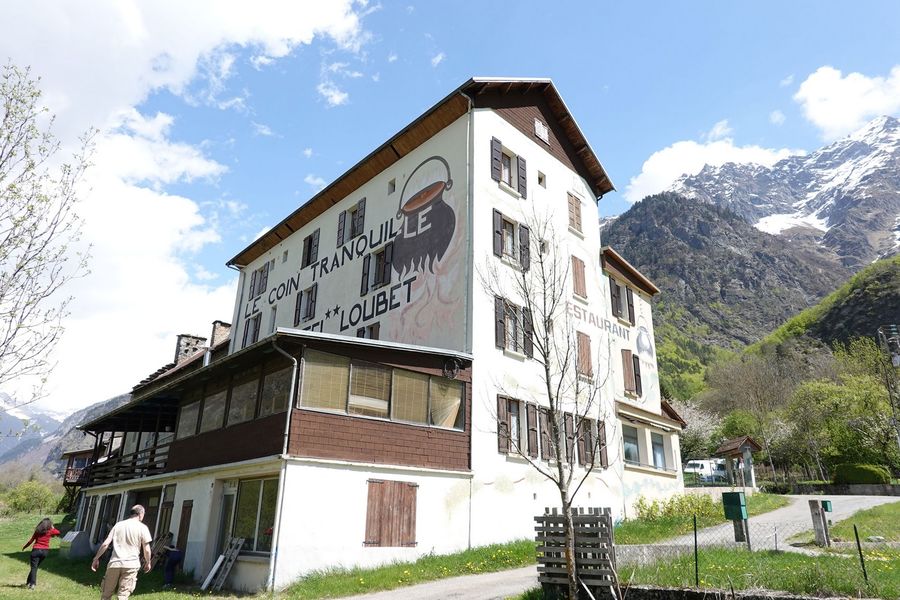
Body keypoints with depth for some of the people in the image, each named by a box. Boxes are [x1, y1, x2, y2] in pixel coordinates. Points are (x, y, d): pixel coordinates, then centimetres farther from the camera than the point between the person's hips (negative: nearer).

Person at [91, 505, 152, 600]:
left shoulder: (118, 525, 10)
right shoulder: (142, 527, 0)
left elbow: (105, 544, 3)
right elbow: (146, 549, -1)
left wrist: (96, 558, 12)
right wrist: (148, 563, 13)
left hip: (114, 563, 3)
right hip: (131, 564, -3)